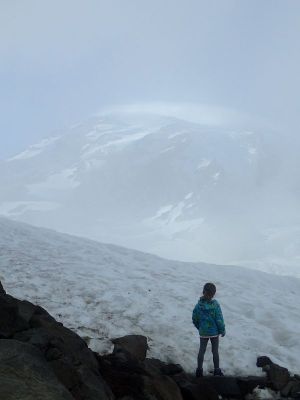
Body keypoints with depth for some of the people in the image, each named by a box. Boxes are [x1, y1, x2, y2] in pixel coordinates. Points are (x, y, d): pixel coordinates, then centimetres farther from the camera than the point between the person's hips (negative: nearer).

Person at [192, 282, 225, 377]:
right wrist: (222, 330, 0)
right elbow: (219, 320, -15)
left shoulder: (198, 305, -12)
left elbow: (195, 320, -2)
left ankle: (199, 370, 20)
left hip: (203, 332, 2)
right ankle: (217, 370, 23)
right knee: (215, 351, 13)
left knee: (202, 350, 15)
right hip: (214, 331, -2)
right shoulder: (215, 305, -22)